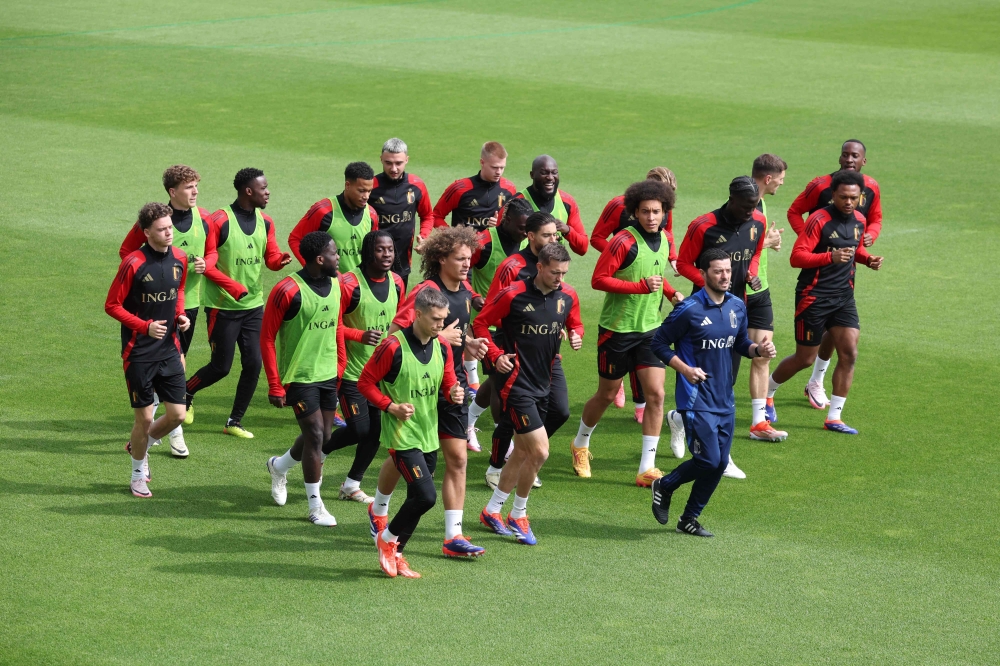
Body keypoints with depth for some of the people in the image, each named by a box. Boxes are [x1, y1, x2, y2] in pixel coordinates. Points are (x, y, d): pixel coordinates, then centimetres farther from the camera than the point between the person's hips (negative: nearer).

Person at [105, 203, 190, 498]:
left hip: (169, 349, 5)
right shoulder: (134, 264, -16)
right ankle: (138, 473, 23)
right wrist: (146, 326, -18)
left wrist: (180, 315, 1)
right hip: (139, 353, -5)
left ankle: (139, 445, 32)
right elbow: (112, 305, -10)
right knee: (144, 417, 0)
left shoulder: (179, 259, 1)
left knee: (177, 414, 3)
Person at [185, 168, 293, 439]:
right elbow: (207, 264, -14)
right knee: (221, 366, -1)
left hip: (254, 305, 6)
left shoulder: (265, 222, 6)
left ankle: (235, 421, 13)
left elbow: (271, 257, 12)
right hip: (223, 306, -6)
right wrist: (234, 287, -24)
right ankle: (186, 392, 28)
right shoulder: (220, 221, -14)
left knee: (253, 363, 0)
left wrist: (280, 260, -13)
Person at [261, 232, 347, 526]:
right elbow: (267, 338, -13)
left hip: (328, 375, 7)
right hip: (299, 377, -7)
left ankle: (279, 466, 40)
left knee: (323, 438, 12)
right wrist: (275, 386, -13)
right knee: (315, 436, -8)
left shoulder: (335, 285, 4)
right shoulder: (288, 291, -18)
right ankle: (316, 506, 5)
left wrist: (341, 365, 12)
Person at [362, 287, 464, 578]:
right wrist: (391, 406, -19)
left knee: (418, 499, 10)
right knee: (426, 496, -15)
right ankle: (387, 539, 9)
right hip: (401, 434, -7)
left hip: (429, 435, 7)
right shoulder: (393, 346, -16)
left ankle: (394, 555, 26)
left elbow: (448, 383, 13)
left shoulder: (443, 347, 3)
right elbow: (365, 382, -8)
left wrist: (454, 394, -10)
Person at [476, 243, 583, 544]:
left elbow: (575, 324, 19)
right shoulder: (514, 295, -14)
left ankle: (492, 510, 29)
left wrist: (576, 336, -4)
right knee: (539, 451, -11)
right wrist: (495, 355, -14)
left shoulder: (568, 296, 2)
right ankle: (518, 516, 9)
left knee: (522, 452, 14)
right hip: (517, 382, -7)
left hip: (545, 382, 7)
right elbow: (480, 323, -4)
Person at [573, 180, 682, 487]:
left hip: (650, 328, 5)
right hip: (617, 328, -5)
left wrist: (671, 293, 4)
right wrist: (642, 286, -24)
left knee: (655, 394, -6)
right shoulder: (625, 241, -18)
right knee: (607, 395, 9)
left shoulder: (665, 241, 5)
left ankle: (647, 469, -3)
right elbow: (598, 279, -20)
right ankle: (580, 445, 37)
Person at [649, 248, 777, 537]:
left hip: (725, 401, 7)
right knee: (708, 460, -13)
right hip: (697, 400, -7)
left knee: (719, 464, 6)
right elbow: (659, 343, -6)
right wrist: (684, 369, -18)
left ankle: (689, 519, 21)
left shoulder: (737, 306, 6)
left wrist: (758, 349, -4)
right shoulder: (689, 310, -13)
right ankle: (665, 486, 14)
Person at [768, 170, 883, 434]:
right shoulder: (819, 220, -16)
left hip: (844, 296, 6)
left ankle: (834, 417, 2)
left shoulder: (859, 220, 6)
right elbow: (796, 257, -21)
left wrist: (868, 259, 2)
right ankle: (766, 392, 31)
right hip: (814, 297, -6)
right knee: (805, 358, 4)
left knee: (849, 353, -6)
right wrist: (830, 257, -33)